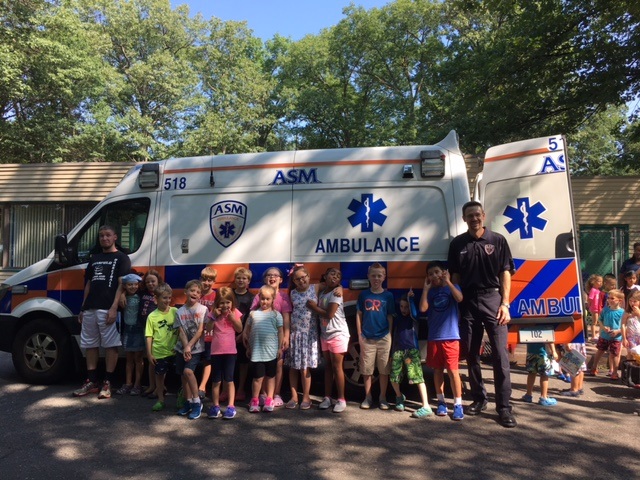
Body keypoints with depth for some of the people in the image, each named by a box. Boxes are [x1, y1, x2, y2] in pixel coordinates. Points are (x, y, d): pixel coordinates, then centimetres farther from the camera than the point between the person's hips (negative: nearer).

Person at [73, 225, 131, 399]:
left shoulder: (121, 258, 1)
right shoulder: (94, 258, 20)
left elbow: (121, 284, -7)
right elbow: (88, 284, 21)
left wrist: (114, 308, -17)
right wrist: (82, 308, 16)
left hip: (107, 309, -6)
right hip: (90, 309, 7)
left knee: (110, 345, -3)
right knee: (90, 345, 10)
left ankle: (107, 384, 4)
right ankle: (91, 382, 19)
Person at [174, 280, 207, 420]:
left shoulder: (203, 309, -6)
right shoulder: (180, 311, 3)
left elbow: (200, 331, -10)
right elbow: (181, 332, -1)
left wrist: (189, 346, -15)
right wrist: (185, 347, -14)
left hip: (196, 348, -4)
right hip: (182, 348, 4)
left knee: (188, 371, -19)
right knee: (183, 375, 7)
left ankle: (197, 402, -6)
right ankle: (188, 402, 23)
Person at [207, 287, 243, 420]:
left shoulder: (235, 313, -1)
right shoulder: (214, 313, -1)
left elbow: (240, 329, -4)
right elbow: (208, 329, -8)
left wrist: (232, 317, -14)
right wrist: (215, 316, -16)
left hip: (230, 351, -1)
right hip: (216, 351, 1)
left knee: (229, 380, 2)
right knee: (216, 380, 10)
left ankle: (231, 406, 7)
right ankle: (215, 406, 19)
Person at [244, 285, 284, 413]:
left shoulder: (276, 314, 2)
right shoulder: (253, 314, 5)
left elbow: (280, 332, 4)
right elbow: (247, 332, 9)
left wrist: (280, 348, 1)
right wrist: (248, 347, 8)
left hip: (271, 351, 0)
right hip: (256, 351, 0)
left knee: (270, 376, 10)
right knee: (258, 377, 1)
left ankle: (269, 400, 19)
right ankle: (254, 401, 14)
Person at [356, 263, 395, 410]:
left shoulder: (388, 295, 0)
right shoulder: (363, 295, 2)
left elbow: (390, 317, 3)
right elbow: (359, 315, 5)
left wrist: (390, 335, -1)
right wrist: (359, 335, 0)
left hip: (384, 338, -1)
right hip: (367, 338, 1)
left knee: (384, 370, 7)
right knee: (366, 370, 8)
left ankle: (383, 398, 20)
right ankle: (368, 397, 21)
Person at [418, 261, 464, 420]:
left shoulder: (452, 288, 4)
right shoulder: (430, 292, 8)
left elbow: (459, 298, -17)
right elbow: (423, 308, -7)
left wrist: (448, 281, -16)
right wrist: (426, 288, -4)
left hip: (451, 336, -3)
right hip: (433, 337, 3)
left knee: (452, 370, -5)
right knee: (437, 369, 10)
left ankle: (458, 404, 3)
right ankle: (441, 402, 22)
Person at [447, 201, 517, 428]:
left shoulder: (497, 240, 3)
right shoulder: (457, 244, 7)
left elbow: (505, 273, 2)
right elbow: (455, 276, 9)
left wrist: (505, 304, -4)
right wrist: (456, 302, 2)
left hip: (492, 299, -2)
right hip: (467, 302, 3)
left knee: (500, 355, -4)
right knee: (471, 354, 9)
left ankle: (504, 407, 3)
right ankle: (479, 399, 24)